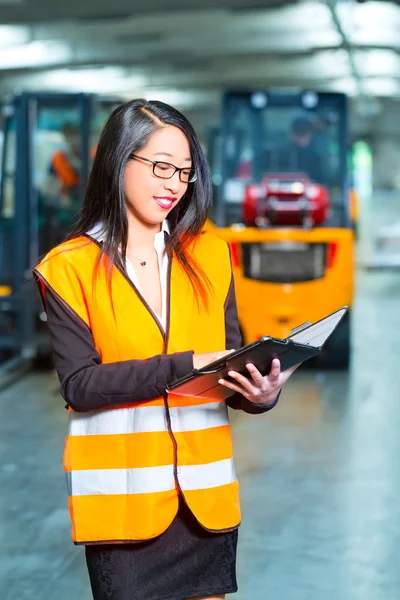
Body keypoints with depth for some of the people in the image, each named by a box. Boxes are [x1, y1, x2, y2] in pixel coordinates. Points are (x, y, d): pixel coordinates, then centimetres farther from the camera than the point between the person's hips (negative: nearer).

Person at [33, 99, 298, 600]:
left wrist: (260, 393, -13)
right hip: (121, 499, -3)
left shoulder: (208, 256, 8)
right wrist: (183, 366, -20)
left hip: (205, 495, 3)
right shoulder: (70, 267, -4)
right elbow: (79, 384, -11)